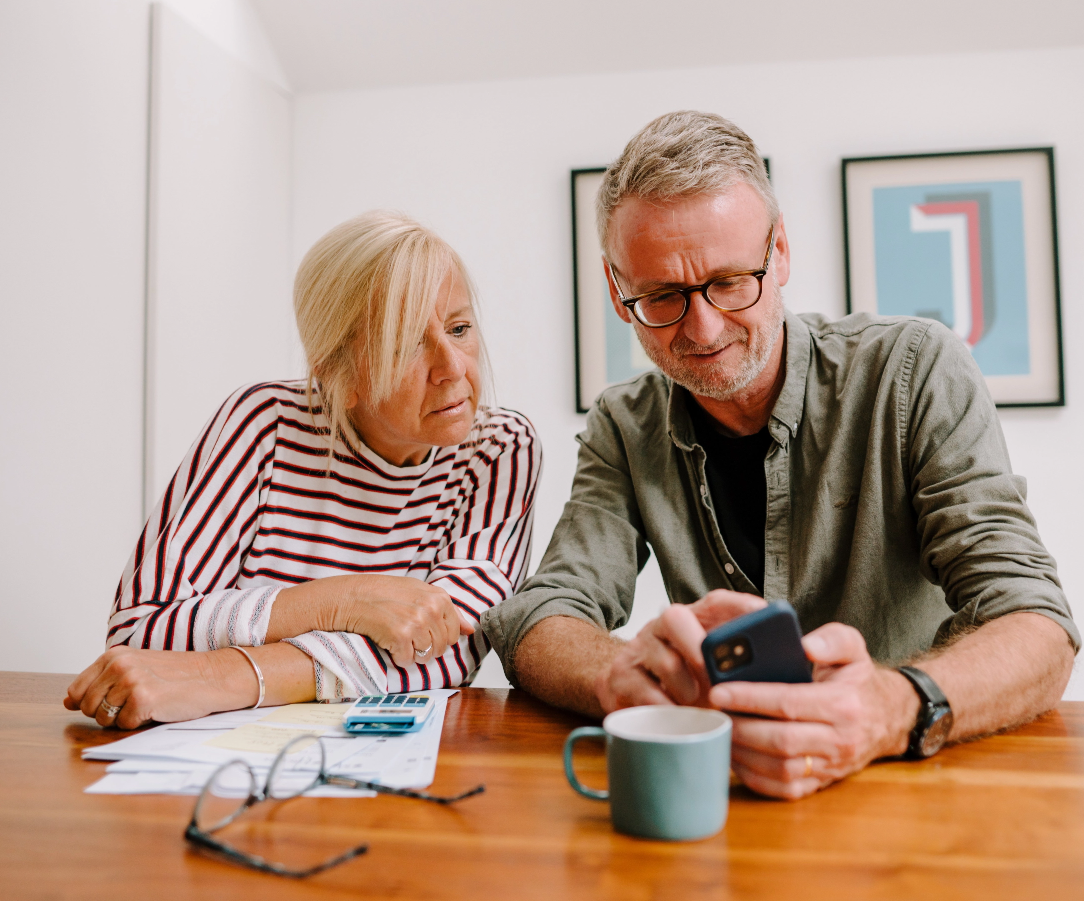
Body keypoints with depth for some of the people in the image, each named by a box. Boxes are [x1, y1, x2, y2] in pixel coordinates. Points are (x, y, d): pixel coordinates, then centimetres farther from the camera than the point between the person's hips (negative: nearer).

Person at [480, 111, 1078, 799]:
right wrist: (623, 675, -34)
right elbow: (537, 623, -10)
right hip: (720, 793, 2)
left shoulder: (915, 373, -10)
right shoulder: (624, 432, -1)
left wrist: (895, 709, -40)